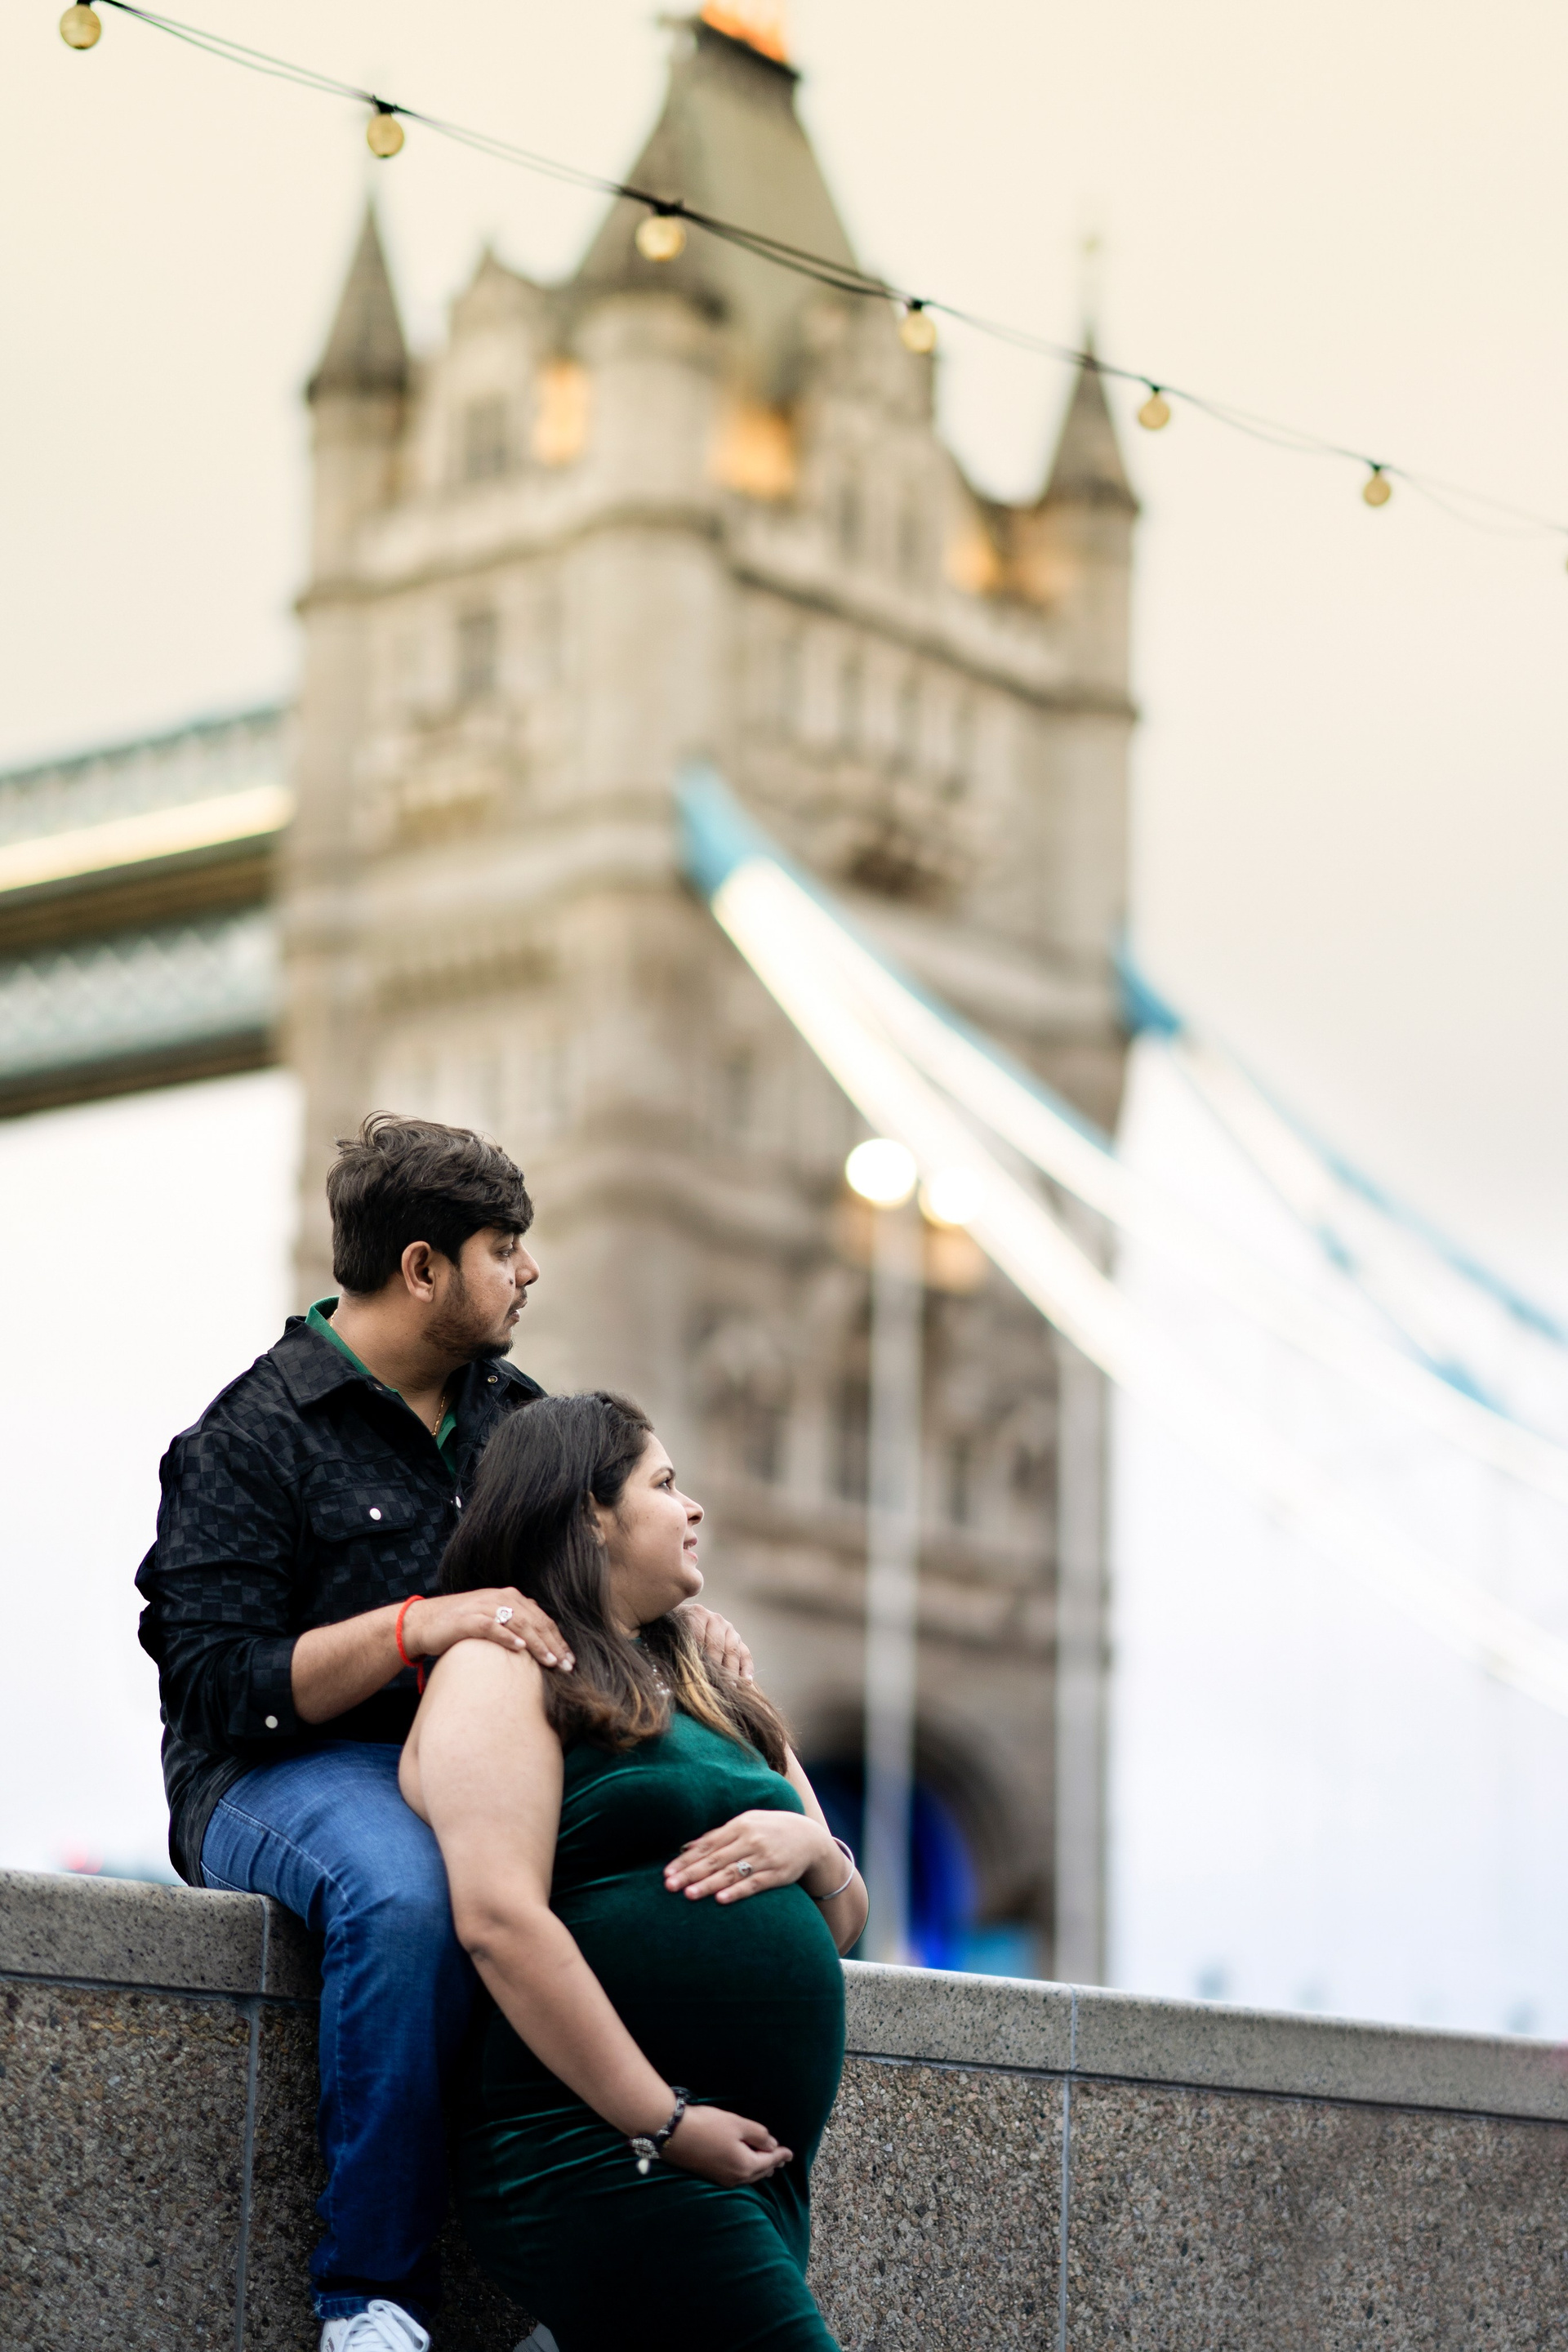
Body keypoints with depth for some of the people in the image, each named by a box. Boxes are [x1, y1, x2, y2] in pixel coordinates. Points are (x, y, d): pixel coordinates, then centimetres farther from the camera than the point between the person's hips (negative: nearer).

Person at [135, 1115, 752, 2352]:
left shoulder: (513, 1415, 16)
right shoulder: (252, 1438, -6)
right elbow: (222, 1687, -14)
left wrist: (682, 1625, -3)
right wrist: (417, 1627, -26)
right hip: (280, 1777, -6)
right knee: (408, 1892, -40)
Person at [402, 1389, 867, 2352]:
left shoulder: (712, 1693, 25)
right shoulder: (503, 1668, -1)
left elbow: (845, 1921, 25)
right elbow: (499, 1920, -15)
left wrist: (811, 1852, 0)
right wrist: (664, 2122, -18)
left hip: (758, 2161, 8)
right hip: (600, 2152, -8)